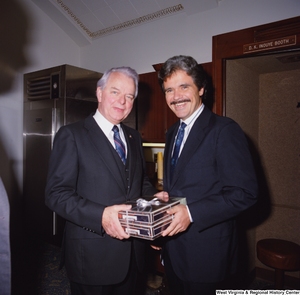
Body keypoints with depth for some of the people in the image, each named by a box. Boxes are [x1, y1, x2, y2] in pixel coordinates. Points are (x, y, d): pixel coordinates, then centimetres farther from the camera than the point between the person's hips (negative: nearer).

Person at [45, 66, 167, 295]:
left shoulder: (134, 137, 10)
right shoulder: (71, 135, -11)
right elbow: (56, 194, -16)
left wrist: (154, 197, -5)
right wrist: (100, 215, -29)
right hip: (92, 255, -6)